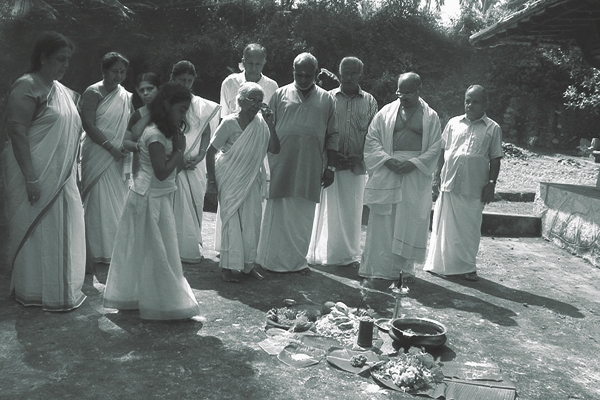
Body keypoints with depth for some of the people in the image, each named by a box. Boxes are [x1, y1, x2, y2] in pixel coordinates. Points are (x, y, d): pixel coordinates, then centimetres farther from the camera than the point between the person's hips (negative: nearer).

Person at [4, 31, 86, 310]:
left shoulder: (61, 89, 13)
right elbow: (16, 131, -20)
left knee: (61, 229, 14)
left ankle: (60, 286, 29)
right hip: (38, 176, -8)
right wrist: (30, 178, -24)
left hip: (61, 175, 8)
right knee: (38, 230, 3)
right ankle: (35, 292, 19)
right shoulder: (27, 87, -13)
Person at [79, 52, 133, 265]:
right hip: (98, 155, -6)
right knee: (100, 201, -3)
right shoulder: (93, 93, -6)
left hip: (118, 157, 6)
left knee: (119, 202, 8)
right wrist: (112, 148, -17)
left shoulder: (126, 96, 11)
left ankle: (116, 249, 19)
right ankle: (98, 252, 7)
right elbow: (89, 125, -13)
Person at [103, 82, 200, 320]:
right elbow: (162, 172, -25)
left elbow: (177, 168, 10)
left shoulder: (166, 133, 12)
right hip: (150, 198, -10)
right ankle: (163, 303, 9)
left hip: (159, 197, 10)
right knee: (157, 253, -1)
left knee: (143, 250, 17)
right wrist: (179, 150, -15)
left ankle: (133, 296, 29)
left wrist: (178, 145, -2)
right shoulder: (155, 134, -18)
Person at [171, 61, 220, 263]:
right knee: (174, 205, -4)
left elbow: (206, 133, 9)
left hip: (194, 164, 3)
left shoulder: (201, 105, 10)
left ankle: (192, 248, 18)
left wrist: (200, 155, -6)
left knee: (195, 203, 6)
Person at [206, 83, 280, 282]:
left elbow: (275, 149, -6)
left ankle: (248, 264, 21)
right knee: (232, 222, -3)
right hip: (230, 180, -5)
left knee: (253, 221, 6)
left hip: (251, 180, 5)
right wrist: (212, 183, -11)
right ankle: (227, 267, 9)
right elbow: (210, 152, -10)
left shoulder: (261, 123, -1)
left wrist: (270, 125, -17)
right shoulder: (229, 122, -13)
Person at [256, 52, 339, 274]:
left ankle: (298, 260, 17)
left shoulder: (326, 100, 9)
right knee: (277, 212, 3)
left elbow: (332, 136, 10)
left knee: (303, 214, 6)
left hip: (310, 168, 1)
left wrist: (331, 167, 5)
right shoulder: (281, 94, 6)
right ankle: (272, 259, 13)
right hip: (281, 163, -1)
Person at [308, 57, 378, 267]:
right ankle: (326, 252, 10)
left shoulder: (369, 101, 8)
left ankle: (349, 254, 17)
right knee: (329, 208, 0)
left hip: (357, 164, 1)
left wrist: (360, 156, -8)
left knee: (353, 210, 6)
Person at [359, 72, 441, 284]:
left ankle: (406, 267, 11)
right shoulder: (386, 112, 7)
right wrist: (387, 160, -11)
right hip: (387, 172, 1)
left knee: (411, 221, 1)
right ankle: (380, 267, 9)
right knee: (383, 221, 1)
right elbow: (372, 140, 3)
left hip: (417, 174, 0)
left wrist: (414, 163, -13)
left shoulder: (430, 116, 6)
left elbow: (435, 147, 2)